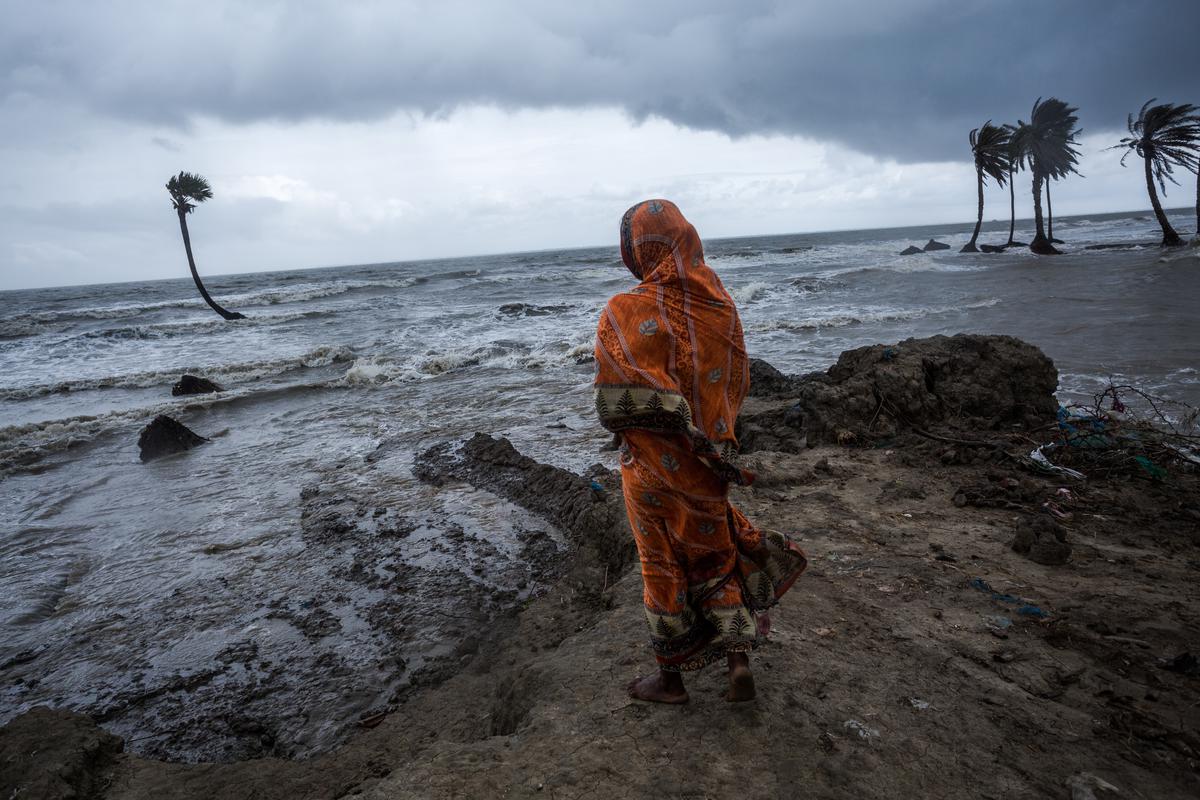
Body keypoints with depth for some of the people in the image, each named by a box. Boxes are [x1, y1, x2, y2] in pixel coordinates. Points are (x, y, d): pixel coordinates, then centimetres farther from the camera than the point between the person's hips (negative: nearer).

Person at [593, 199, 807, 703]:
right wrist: (710, 438, 13)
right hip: (708, 466, 4)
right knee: (717, 556, 23)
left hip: (654, 467, -3)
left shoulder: (624, 315, -19)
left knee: (664, 568, 14)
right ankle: (739, 661, 21)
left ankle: (670, 679, 31)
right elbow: (737, 385, 3)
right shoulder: (720, 304, -4)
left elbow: (619, 408, -24)